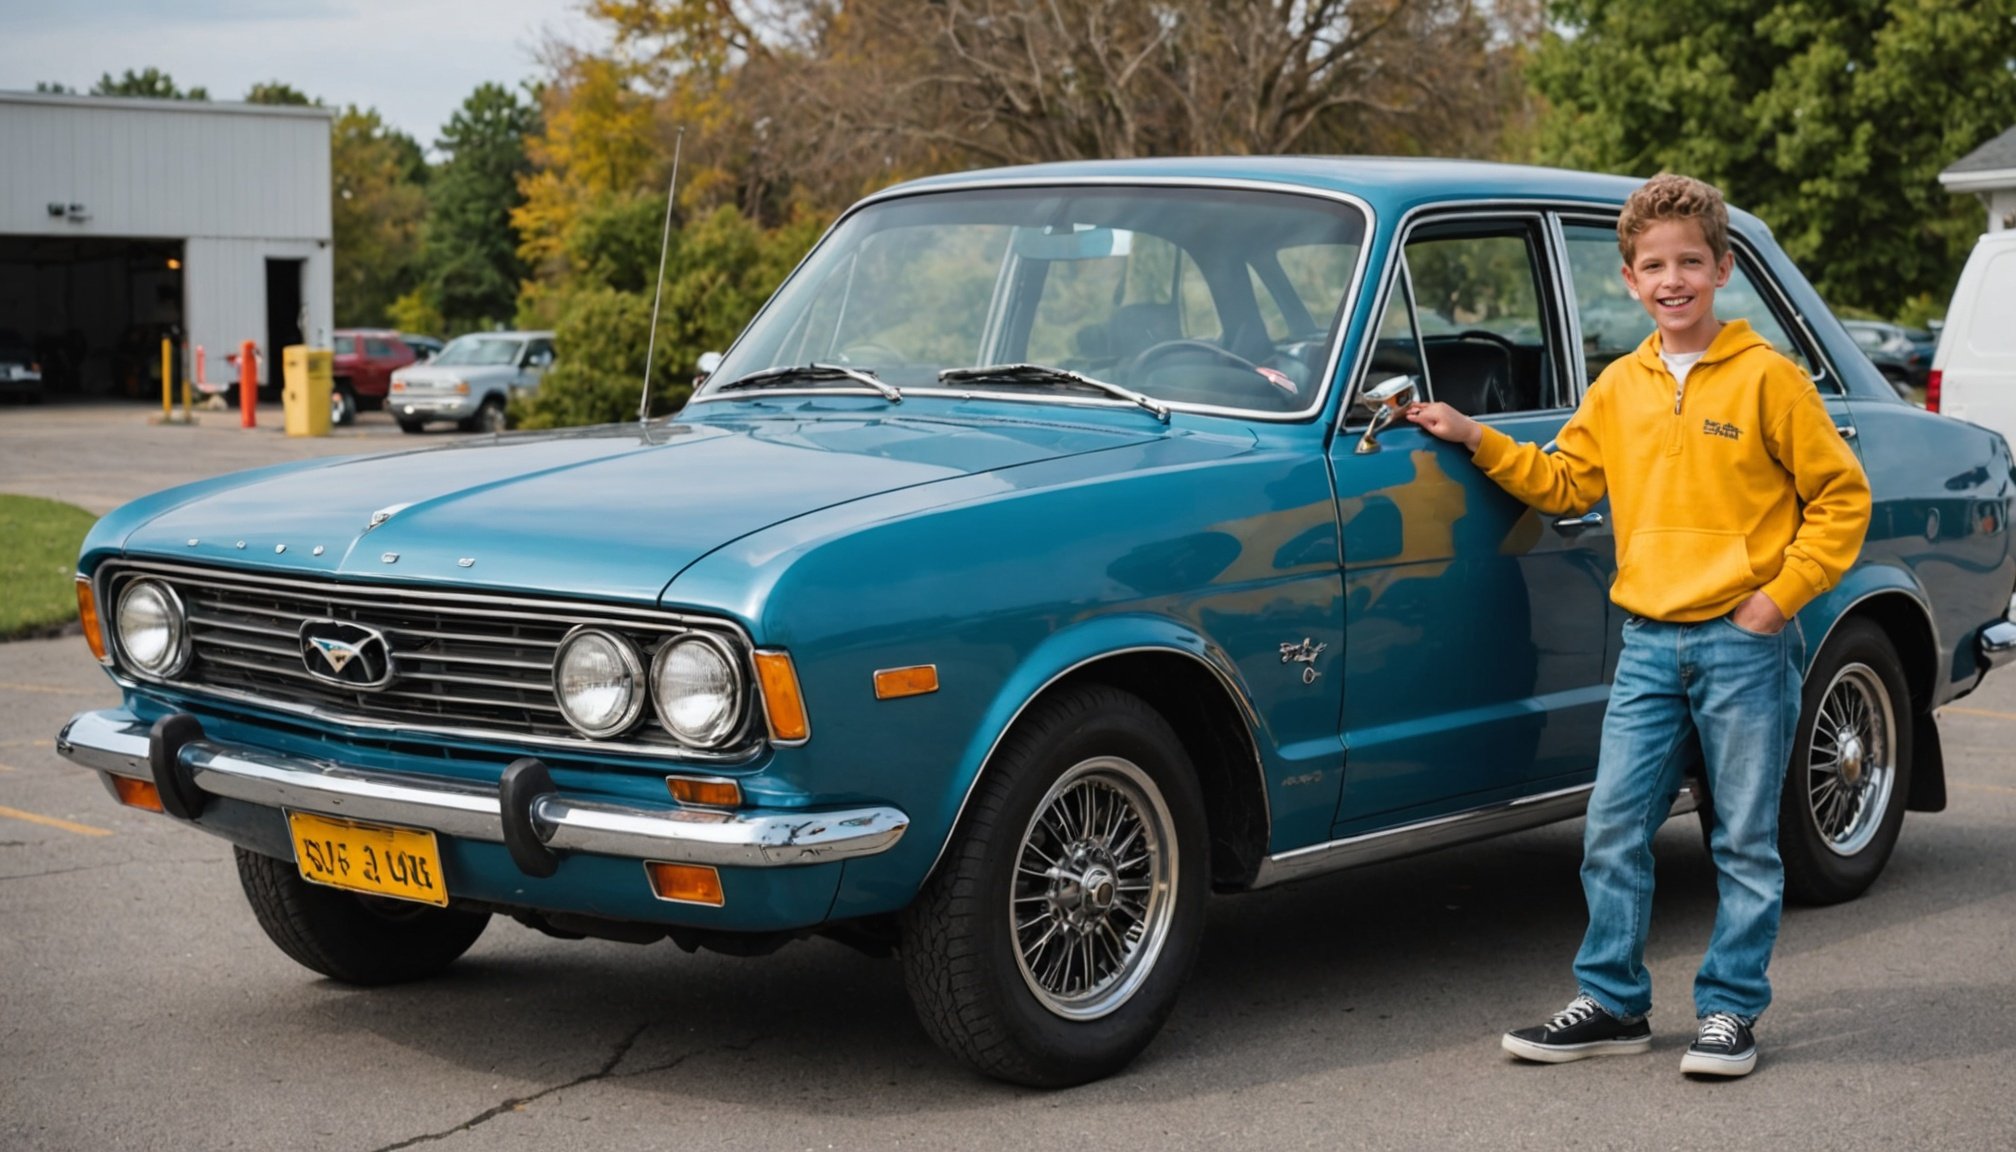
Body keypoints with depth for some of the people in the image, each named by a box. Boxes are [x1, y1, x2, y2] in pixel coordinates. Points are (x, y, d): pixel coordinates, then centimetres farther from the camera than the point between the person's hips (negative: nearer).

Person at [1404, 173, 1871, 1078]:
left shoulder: (1767, 378, -5)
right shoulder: (1620, 388, 9)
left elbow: (1842, 499, -3)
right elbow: (1564, 486, 15)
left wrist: (1779, 597, -9)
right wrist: (1477, 441, 4)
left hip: (1744, 641, -4)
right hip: (1649, 642, 4)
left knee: (1744, 841, 5)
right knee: (1612, 830, 3)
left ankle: (1730, 1011, 14)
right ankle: (1612, 1003, 14)